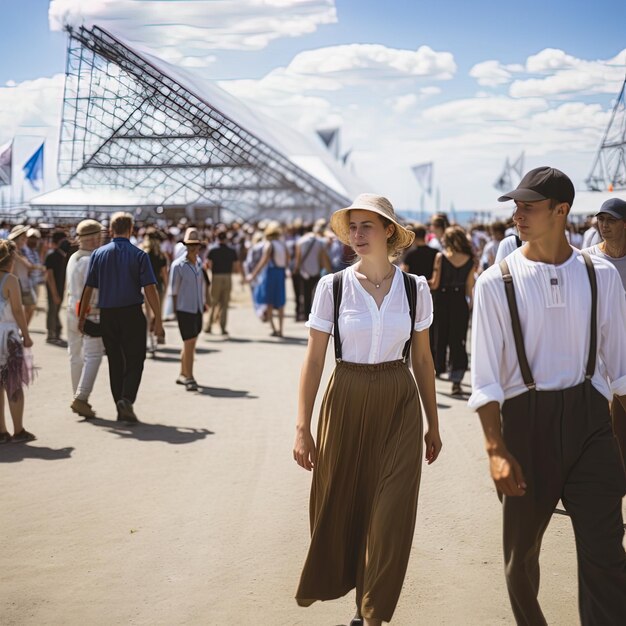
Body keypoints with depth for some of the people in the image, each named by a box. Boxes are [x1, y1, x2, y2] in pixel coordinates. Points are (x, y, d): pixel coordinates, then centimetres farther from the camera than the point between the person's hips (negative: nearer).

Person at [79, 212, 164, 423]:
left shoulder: (98, 254, 3)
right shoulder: (139, 255, -4)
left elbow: (88, 288, 3)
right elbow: (150, 289, -10)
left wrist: (82, 317, 12)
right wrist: (158, 320, -8)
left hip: (107, 315, 3)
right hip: (132, 313, -3)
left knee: (115, 361, 12)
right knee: (134, 360, 3)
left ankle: (120, 408, 15)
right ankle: (127, 399, -18)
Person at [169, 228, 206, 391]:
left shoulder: (199, 262, 8)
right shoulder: (178, 265, -10)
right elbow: (173, 290, -7)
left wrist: (203, 303, 16)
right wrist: (175, 310, -7)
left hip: (197, 309, 7)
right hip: (185, 309, -7)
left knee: (190, 344, 15)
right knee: (189, 343, -9)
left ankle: (183, 375, 27)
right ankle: (189, 378, -4)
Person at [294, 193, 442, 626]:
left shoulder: (415, 289, -1)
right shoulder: (333, 287, -5)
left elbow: (423, 359, 7)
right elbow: (314, 360, -4)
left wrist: (433, 424, 10)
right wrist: (303, 428, -7)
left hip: (399, 404, 1)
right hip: (346, 400, 0)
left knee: (390, 516, 1)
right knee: (337, 506, 9)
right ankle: (330, 579, 38)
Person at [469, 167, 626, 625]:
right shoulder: (497, 283, -6)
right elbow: (486, 377, -7)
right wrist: (496, 450, -13)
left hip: (589, 417, 1)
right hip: (526, 419, -1)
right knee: (522, 548, 15)